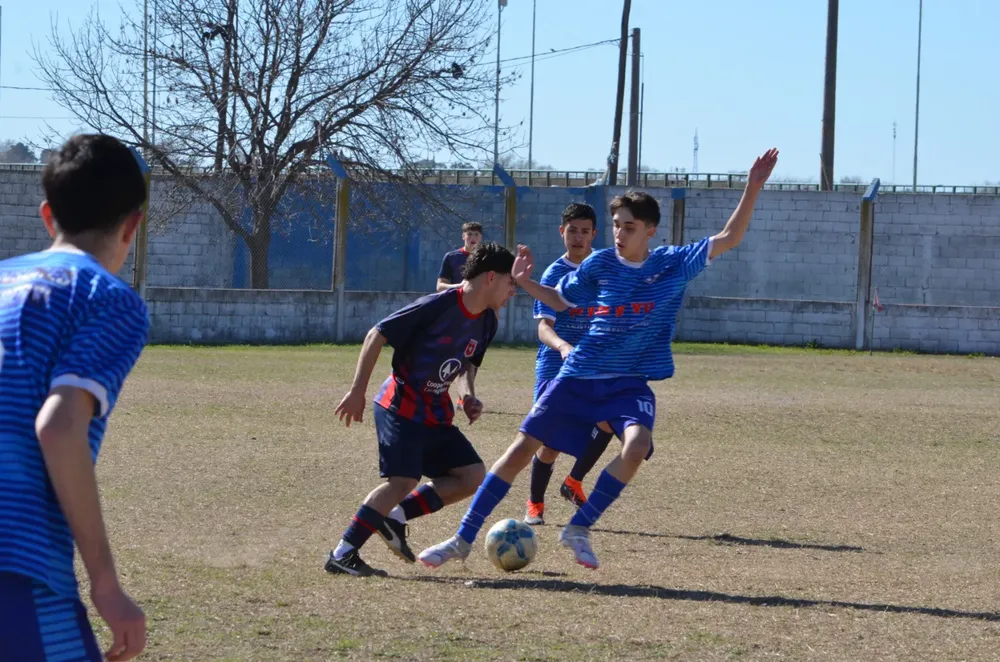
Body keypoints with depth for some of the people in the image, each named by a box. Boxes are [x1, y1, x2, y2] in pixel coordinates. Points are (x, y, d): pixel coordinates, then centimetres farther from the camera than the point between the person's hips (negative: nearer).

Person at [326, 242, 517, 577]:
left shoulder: (486, 322, 5)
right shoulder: (437, 306, -19)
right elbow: (376, 336, -16)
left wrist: (469, 396, 3)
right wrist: (357, 391, -16)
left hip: (435, 414, 8)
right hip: (400, 408, -8)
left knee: (473, 475, -1)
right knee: (403, 480, -21)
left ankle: (395, 517, 4)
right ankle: (342, 556, -15)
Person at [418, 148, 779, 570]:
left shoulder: (675, 264, -2)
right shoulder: (599, 264, 1)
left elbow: (728, 238, -5)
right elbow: (560, 301, 15)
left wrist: (753, 188, -14)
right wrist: (524, 283, -2)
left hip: (630, 382, -1)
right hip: (579, 376, 1)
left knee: (637, 446, -30)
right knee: (523, 447, -4)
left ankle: (578, 529, -14)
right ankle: (464, 539, 4)